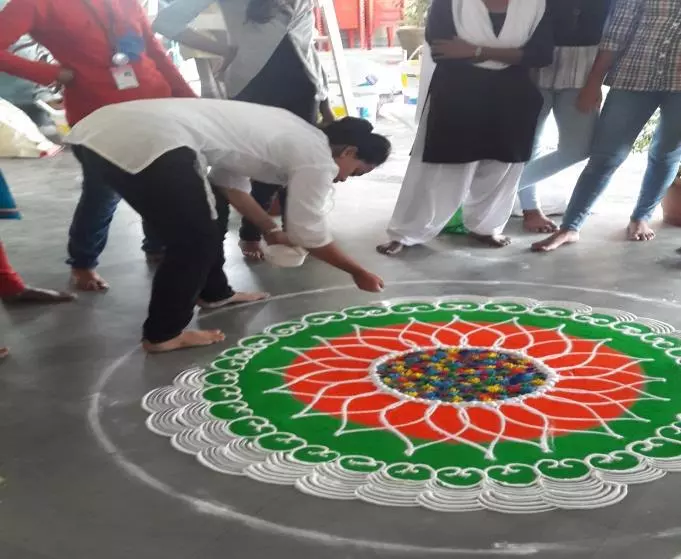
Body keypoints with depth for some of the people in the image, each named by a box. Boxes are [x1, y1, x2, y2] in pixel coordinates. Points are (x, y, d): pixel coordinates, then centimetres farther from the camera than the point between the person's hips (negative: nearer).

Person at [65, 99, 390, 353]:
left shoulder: (290, 134, 26)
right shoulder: (317, 158, 2)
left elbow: (229, 180, 31)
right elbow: (309, 235, 7)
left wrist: (271, 230, 37)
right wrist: (359, 273, 20)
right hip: (149, 141, -10)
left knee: (210, 212, 24)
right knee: (196, 234, 4)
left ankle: (214, 293, 41)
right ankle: (163, 334, 12)